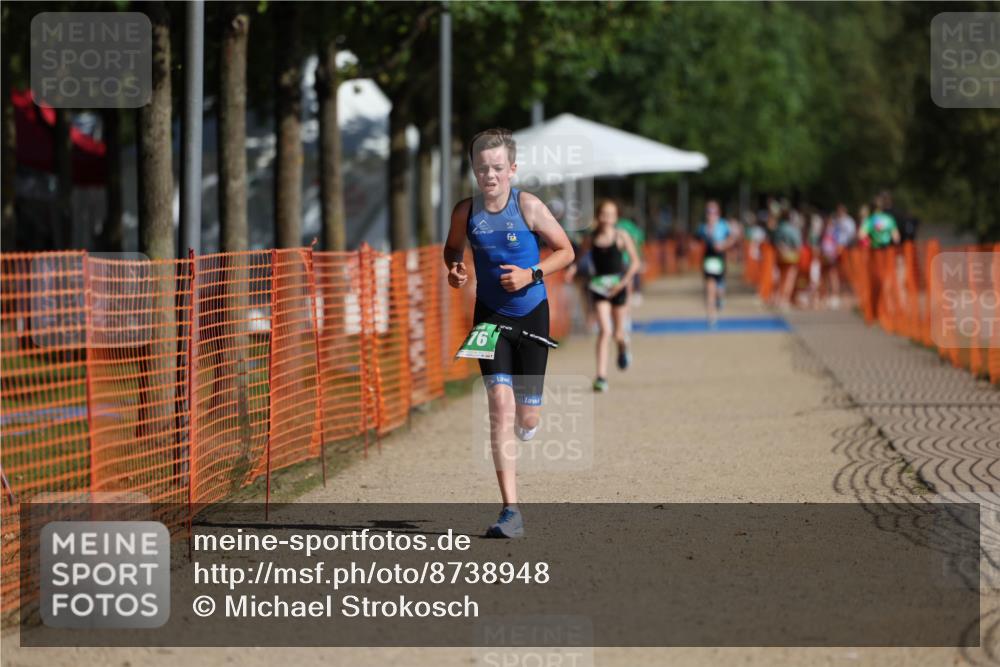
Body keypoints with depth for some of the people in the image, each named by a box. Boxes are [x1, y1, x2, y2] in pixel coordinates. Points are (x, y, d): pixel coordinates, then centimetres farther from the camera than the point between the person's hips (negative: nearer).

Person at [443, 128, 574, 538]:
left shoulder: (528, 207, -11)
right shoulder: (465, 212, -5)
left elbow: (566, 251, -2)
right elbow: (452, 246, 16)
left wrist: (532, 274, -17)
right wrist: (453, 269, -6)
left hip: (531, 314, 0)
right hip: (490, 316, 1)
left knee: (527, 418, 3)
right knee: (500, 404, -15)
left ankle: (524, 426, 46)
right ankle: (511, 512, -16)